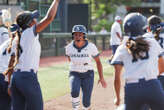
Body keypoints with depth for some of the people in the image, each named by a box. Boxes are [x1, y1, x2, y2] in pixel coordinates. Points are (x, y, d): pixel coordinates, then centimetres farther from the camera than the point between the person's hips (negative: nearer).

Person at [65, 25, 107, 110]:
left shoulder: (91, 47, -16)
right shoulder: (69, 47, -11)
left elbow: (98, 61, -3)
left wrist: (101, 78, -4)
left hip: (88, 75, -1)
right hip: (75, 74, 1)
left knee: (86, 102, -4)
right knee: (74, 92, -31)